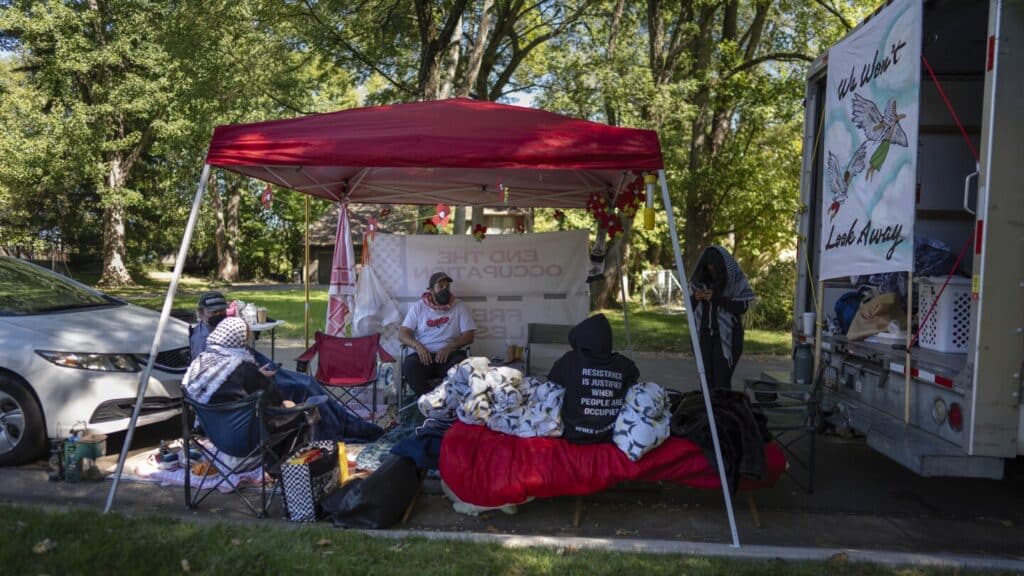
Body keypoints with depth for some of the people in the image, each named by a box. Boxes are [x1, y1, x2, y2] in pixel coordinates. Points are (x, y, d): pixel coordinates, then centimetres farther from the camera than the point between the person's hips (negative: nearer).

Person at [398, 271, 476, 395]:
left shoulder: (460, 308, 11)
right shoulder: (418, 307, 12)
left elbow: (469, 335, 3)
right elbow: (403, 333, 4)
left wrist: (449, 347, -16)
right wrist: (418, 346, -17)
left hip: (448, 354, 0)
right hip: (422, 354, 0)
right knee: (409, 366, -34)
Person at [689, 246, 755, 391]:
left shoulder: (736, 279, -4)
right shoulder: (698, 279, 6)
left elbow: (743, 306, -8)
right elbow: (690, 307, 13)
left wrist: (717, 298, -18)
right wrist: (695, 298, -10)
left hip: (726, 336, -4)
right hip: (704, 335, 4)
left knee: (721, 381, -8)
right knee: (706, 380, 4)